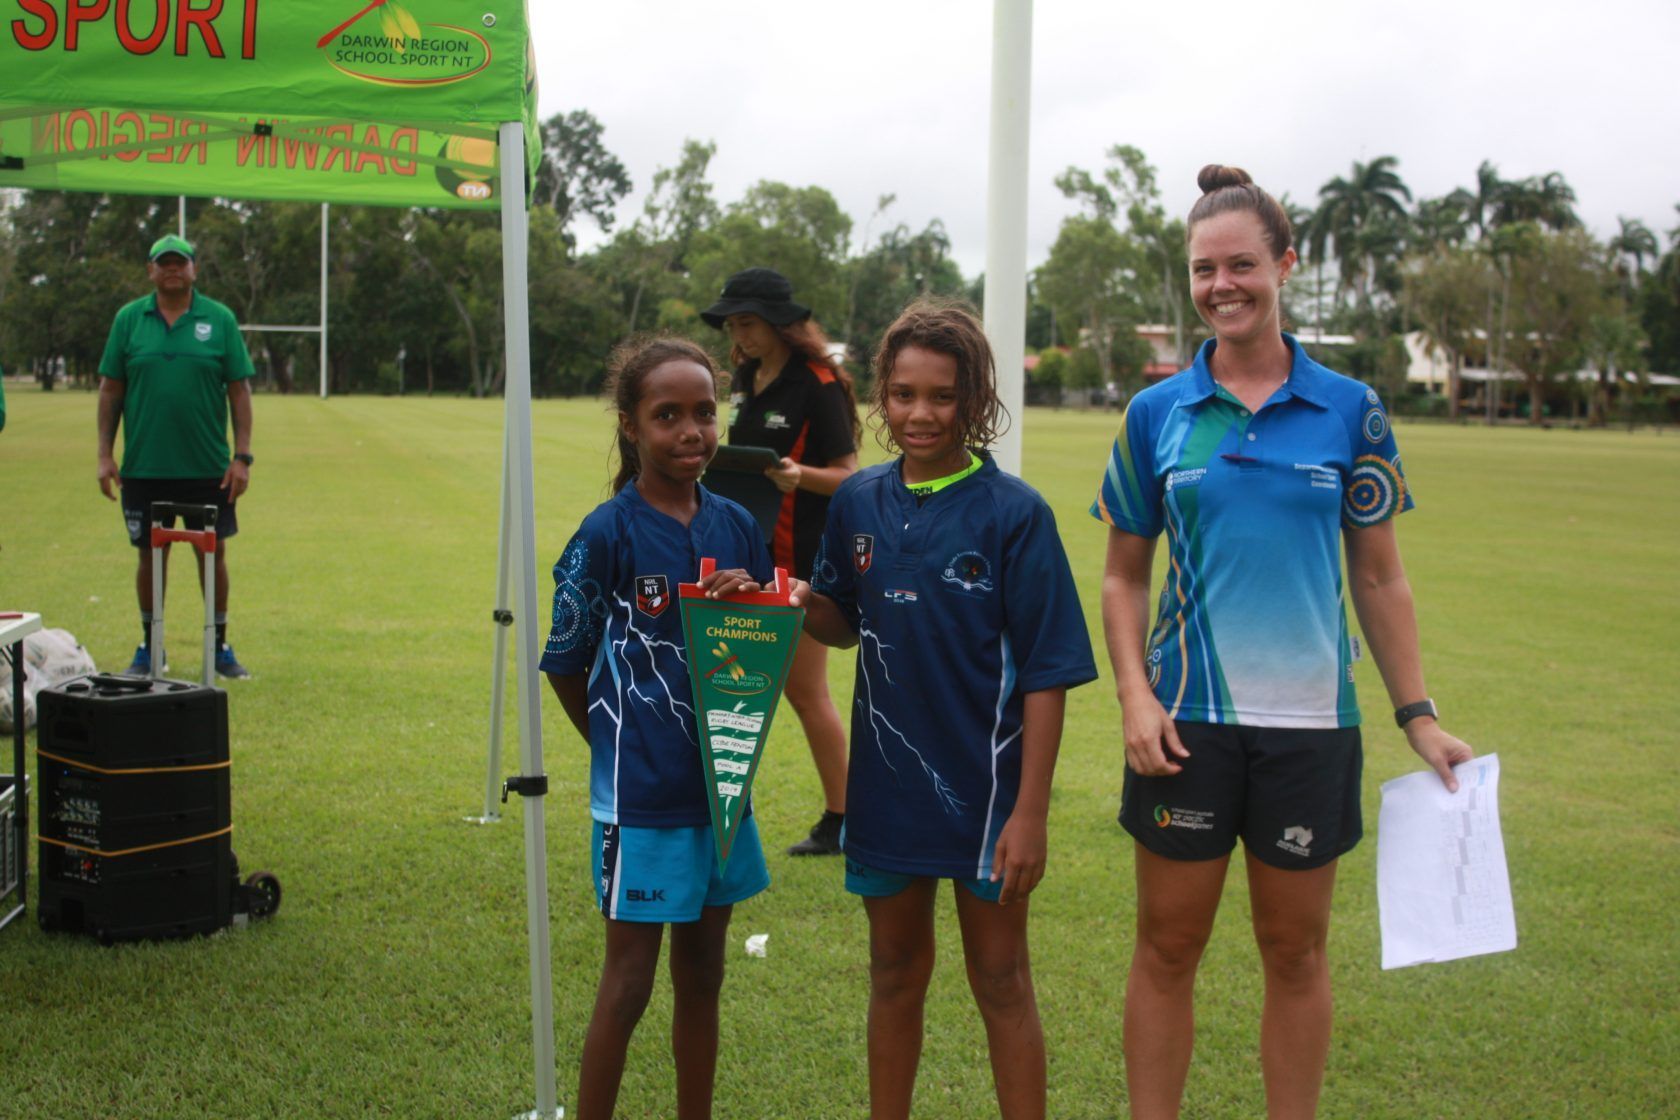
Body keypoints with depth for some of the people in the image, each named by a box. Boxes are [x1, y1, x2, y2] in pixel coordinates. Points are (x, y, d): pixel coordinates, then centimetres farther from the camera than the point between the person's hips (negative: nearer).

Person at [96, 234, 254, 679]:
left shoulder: (220, 320, 1)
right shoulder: (128, 319, 4)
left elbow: (239, 390, 0)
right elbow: (110, 389, 5)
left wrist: (242, 456, -5)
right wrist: (106, 454, 0)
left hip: (208, 467, -1)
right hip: (144, 467, 1)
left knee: (213, 554, 7)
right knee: (150, 556, 9)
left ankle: (220, 646, 20)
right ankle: (149, 648, 22)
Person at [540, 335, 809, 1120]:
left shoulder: (736, 526, 2)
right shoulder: (608, 534, -12)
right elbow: (566, 662, -4)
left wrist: (751, 602, -11)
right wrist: (627, 750, 4)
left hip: (722, 782, 5)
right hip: (641, 794, -5)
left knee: (702, 974, 16)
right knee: (628, 981, 3)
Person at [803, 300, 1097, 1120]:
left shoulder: (1013, 512, -12)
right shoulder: (859, 501, 1)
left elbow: (1046, 673, -12)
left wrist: (1030, 810, -15)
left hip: (982, 786, -4)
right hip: (885, 784, 4)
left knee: (1000, 979, 9)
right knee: (896, 973, 18)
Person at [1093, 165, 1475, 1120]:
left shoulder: (1350, 411, 0)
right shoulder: (1157, 414, 1)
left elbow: (1379, 578, 5)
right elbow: (1124, 577, 6)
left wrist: (1419, 715, 1)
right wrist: (1135, 693, -7)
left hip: (1310, 718, 0)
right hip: (1188, 717, 0)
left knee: (1297, 951, 11)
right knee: (1168, 946, 8)